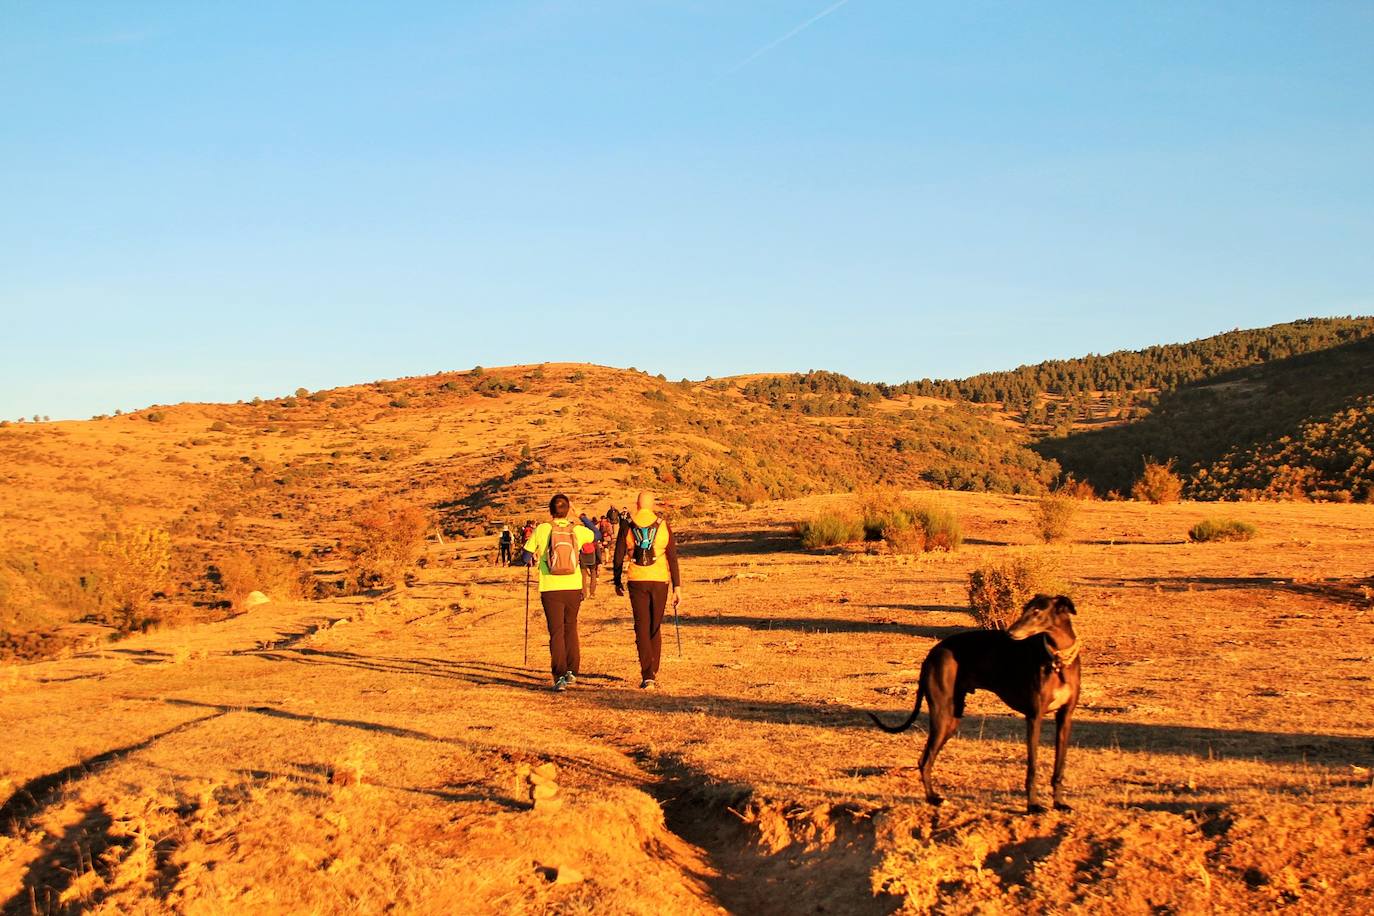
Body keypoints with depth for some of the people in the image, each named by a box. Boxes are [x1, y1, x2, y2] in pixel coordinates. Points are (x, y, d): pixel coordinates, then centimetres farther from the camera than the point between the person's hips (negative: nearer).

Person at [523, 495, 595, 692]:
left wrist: (536, 558, 20)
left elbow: (527, 556, -1)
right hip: (573, 587, 2)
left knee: (556, 632, 2)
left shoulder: (542, 530, -6)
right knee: (571, 629, 18)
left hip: (550, 588, -2)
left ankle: (560, 677, -3)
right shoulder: (577, 530, 1)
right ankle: (572, 671, 15)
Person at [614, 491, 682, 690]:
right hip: (659, 580, 1)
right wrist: (677, 587, 1)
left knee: (642, 628, 2)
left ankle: (647, 676, -9)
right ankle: (653, 673, 18)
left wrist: (618, 582, 16)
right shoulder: (662, 525, 2)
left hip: (636, 580, -1)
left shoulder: (627, 525, 1)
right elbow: (672, 557, -1)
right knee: (656, 628, 13)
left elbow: (619, 556, 3)